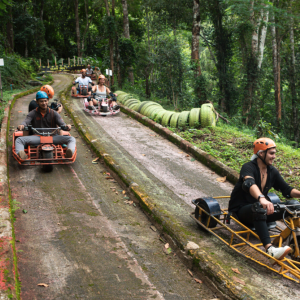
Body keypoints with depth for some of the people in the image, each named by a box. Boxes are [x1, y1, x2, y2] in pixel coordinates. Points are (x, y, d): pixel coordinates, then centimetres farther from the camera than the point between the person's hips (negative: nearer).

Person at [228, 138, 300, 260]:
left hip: (259, 212, 7)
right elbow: (249, 184, -38)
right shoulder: (248, 167, -17)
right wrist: (262, 199, -58)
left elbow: (286, 189, 4)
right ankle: (270, 249, -57)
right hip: (241, 211, -7)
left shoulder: (272, 171, 6)